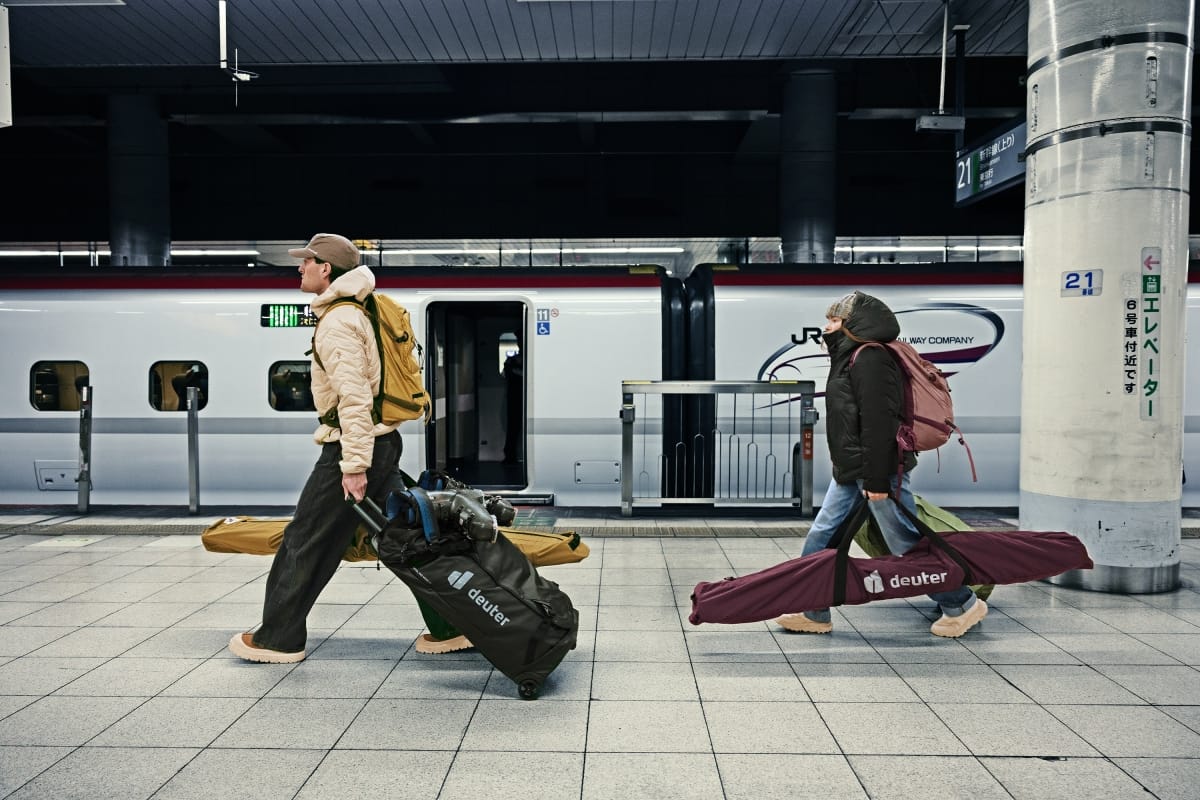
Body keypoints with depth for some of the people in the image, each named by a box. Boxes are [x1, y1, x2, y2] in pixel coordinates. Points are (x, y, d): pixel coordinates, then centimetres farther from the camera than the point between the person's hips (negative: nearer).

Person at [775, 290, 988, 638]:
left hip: (876, 470, -10)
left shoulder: (870, 359, -16)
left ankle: (962, 605, 18)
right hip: (849, 472, 10)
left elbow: (878, 423, -22)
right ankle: (813, 613, 16)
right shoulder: (848, 358, 16)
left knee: (907, 544, 1)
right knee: (820, 538, 8)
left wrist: (877, 480, -24)